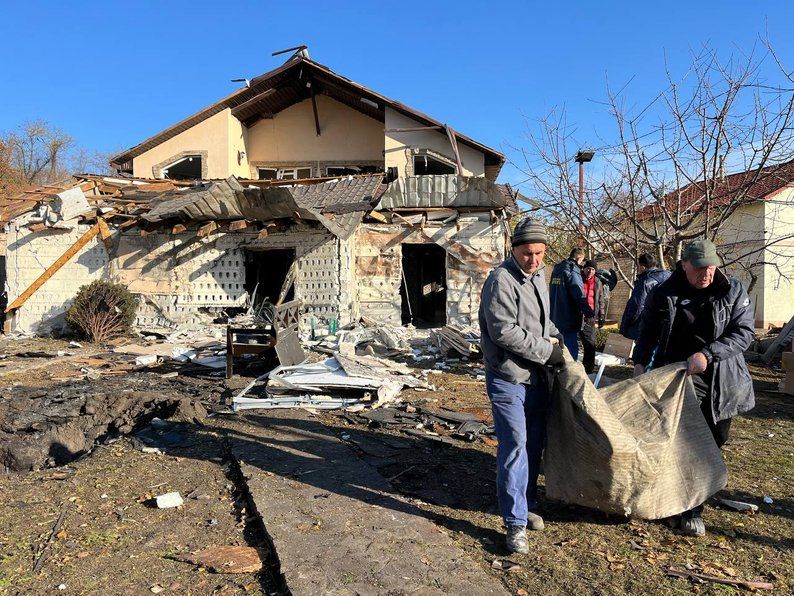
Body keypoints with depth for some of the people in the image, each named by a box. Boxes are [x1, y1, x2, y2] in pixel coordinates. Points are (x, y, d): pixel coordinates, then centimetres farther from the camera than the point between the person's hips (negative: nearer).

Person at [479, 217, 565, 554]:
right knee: (514, 447, -8)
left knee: (534, 445, 16)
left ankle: (527, 504, 33)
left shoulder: (538, 277, 12)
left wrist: (554, 335, 8)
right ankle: (516, 523, 3)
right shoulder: (501, 280, -16)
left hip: (536, 377, 9)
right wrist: (547, 351, -17)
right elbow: (505, 331, -24)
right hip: (507, 378, -8)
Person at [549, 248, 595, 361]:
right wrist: (590, 313, -16)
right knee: (571, 351, -3)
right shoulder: (572, 272, -15)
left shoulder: (556, 270, 11)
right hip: (569, 321, -9)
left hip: (555, 319, 9)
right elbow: (579, 296, -21)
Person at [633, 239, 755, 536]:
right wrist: (640, 361, -2)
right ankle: (692, 511, 4)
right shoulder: (663, 294, -1)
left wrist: (707, 354, -21)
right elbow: (648, 330, 9)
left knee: (715, 439, 13)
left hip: (723, 380, 2)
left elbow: (743, 332, -9)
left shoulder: (734, 291, -1)